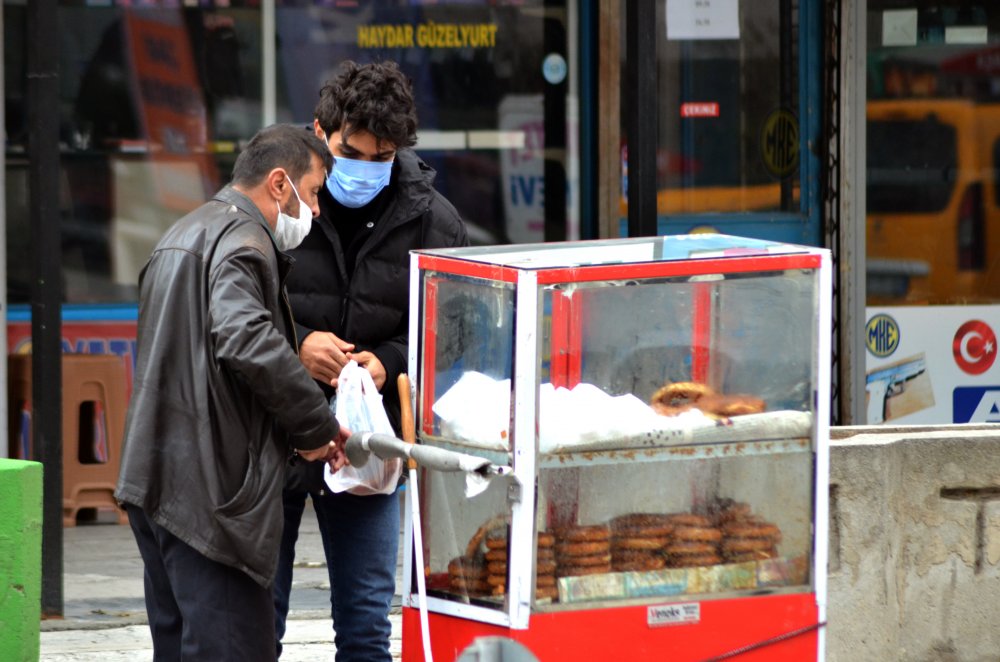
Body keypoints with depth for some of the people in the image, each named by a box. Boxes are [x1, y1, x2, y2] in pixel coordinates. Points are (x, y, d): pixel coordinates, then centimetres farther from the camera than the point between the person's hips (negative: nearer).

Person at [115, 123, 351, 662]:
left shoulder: (183, 235, 23)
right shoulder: (241, 240, -11)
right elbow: (246, 340, -28)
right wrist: (317, 428, -18)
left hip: (154, 472, 10)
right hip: (210, 489, -10)